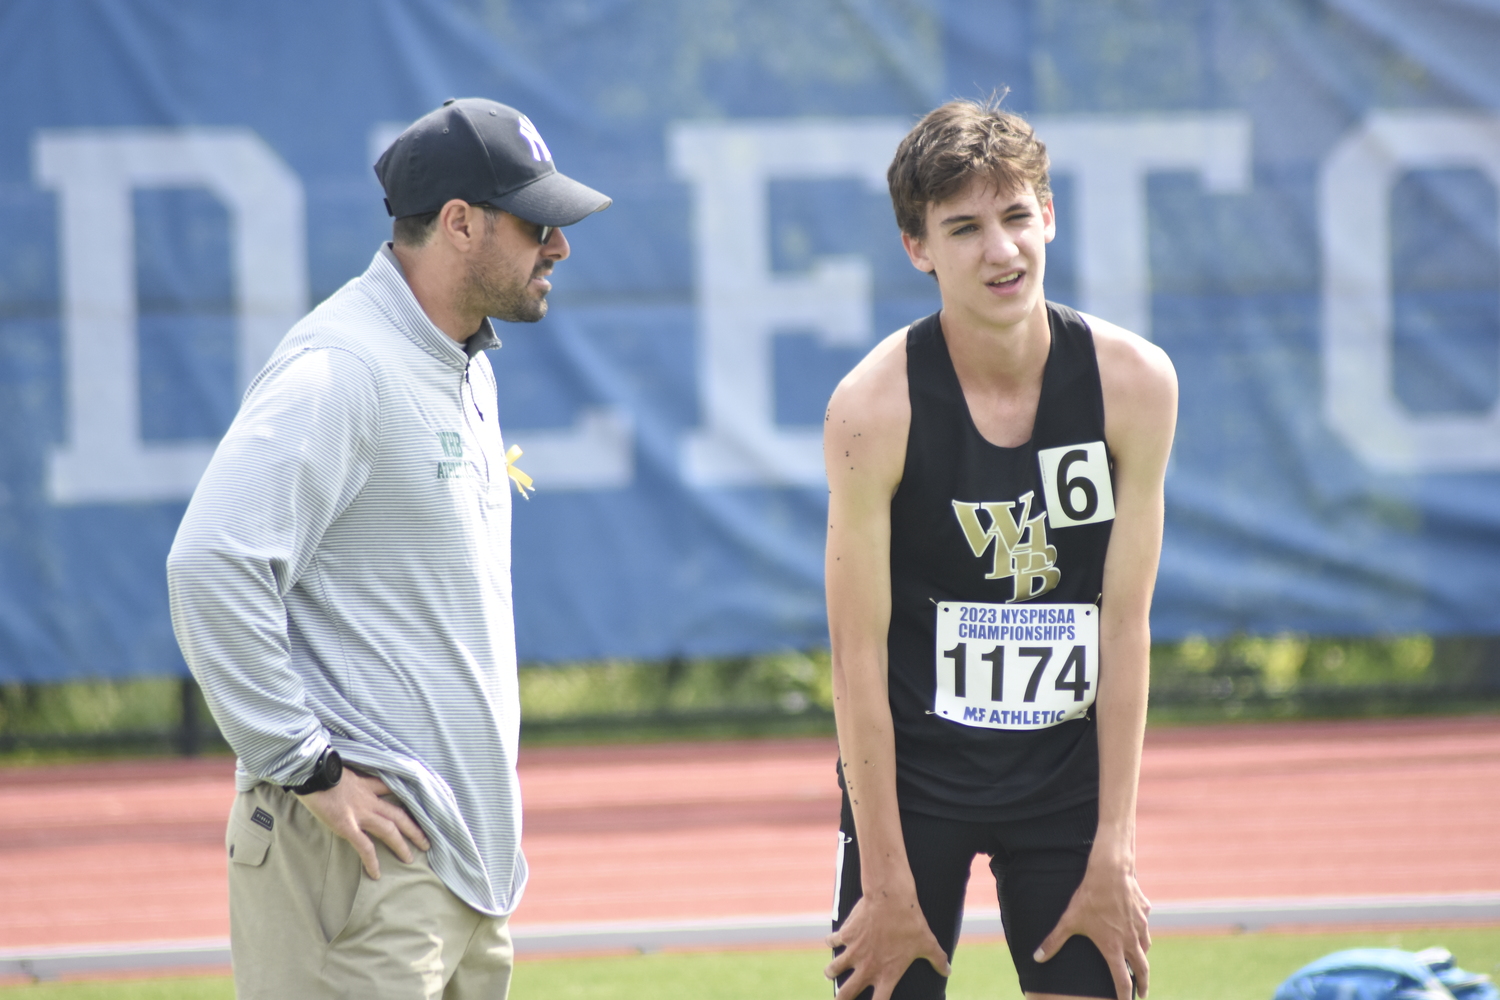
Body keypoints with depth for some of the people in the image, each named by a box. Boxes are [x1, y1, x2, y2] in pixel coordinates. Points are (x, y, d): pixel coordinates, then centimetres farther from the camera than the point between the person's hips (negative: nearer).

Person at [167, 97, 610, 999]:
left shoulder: (467, 370, 17)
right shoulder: (340, 371, -14)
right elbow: (212, 563, -24)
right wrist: (306, 769, -20)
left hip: (467, 849, 9)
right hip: (368, 850, -9)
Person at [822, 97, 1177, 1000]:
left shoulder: (1135, 384, -8)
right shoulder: (873, 409, -15)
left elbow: (1125, 624, -5)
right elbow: (860, 652, -13)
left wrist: (1114, 851, -6)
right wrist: (885, 879, -14)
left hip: (1070, 768, 2)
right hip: (914, 765, -2)